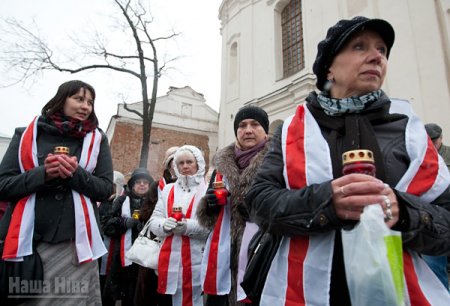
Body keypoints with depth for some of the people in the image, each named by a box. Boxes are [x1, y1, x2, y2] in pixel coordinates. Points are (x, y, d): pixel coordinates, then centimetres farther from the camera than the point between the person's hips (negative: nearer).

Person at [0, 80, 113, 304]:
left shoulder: (97, 140, 7)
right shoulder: (26, 135, 8)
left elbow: (105, 189, 2)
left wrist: (76, 174, -15)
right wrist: (43, 174, -14)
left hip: (74, 242, 0)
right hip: (26, 240, 1)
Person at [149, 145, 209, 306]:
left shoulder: (208, 190, -2)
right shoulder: (168, 189, 11)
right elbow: (153, 221, 8)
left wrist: (189, 226, -20)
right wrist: (164, 224, -13)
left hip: (196, 257, -3)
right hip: (170, 257, 4)